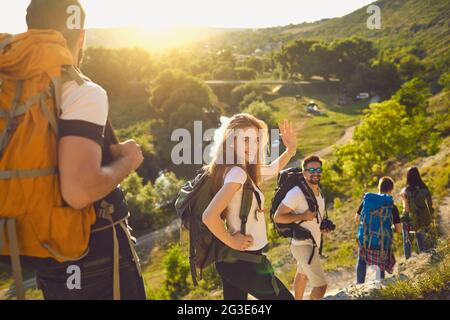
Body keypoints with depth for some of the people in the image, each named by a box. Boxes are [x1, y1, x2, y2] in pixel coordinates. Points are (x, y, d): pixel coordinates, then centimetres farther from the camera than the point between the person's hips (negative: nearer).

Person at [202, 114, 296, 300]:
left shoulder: (239, 170, 6)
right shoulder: (236, 172, -21)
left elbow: (273, 169, 25)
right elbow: (209, 216, -32)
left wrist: (290, 150, 10)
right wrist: (232, 241, -19)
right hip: (244, 261, -9)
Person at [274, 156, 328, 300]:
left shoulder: (319, 192, 4)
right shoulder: (296, 193, -24)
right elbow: (278, 217, -24)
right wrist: (303, 216, -27)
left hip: (314, 243, 10)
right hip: (302, 244, -10)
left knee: (302, 275, 29)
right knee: (321, 286, -14)